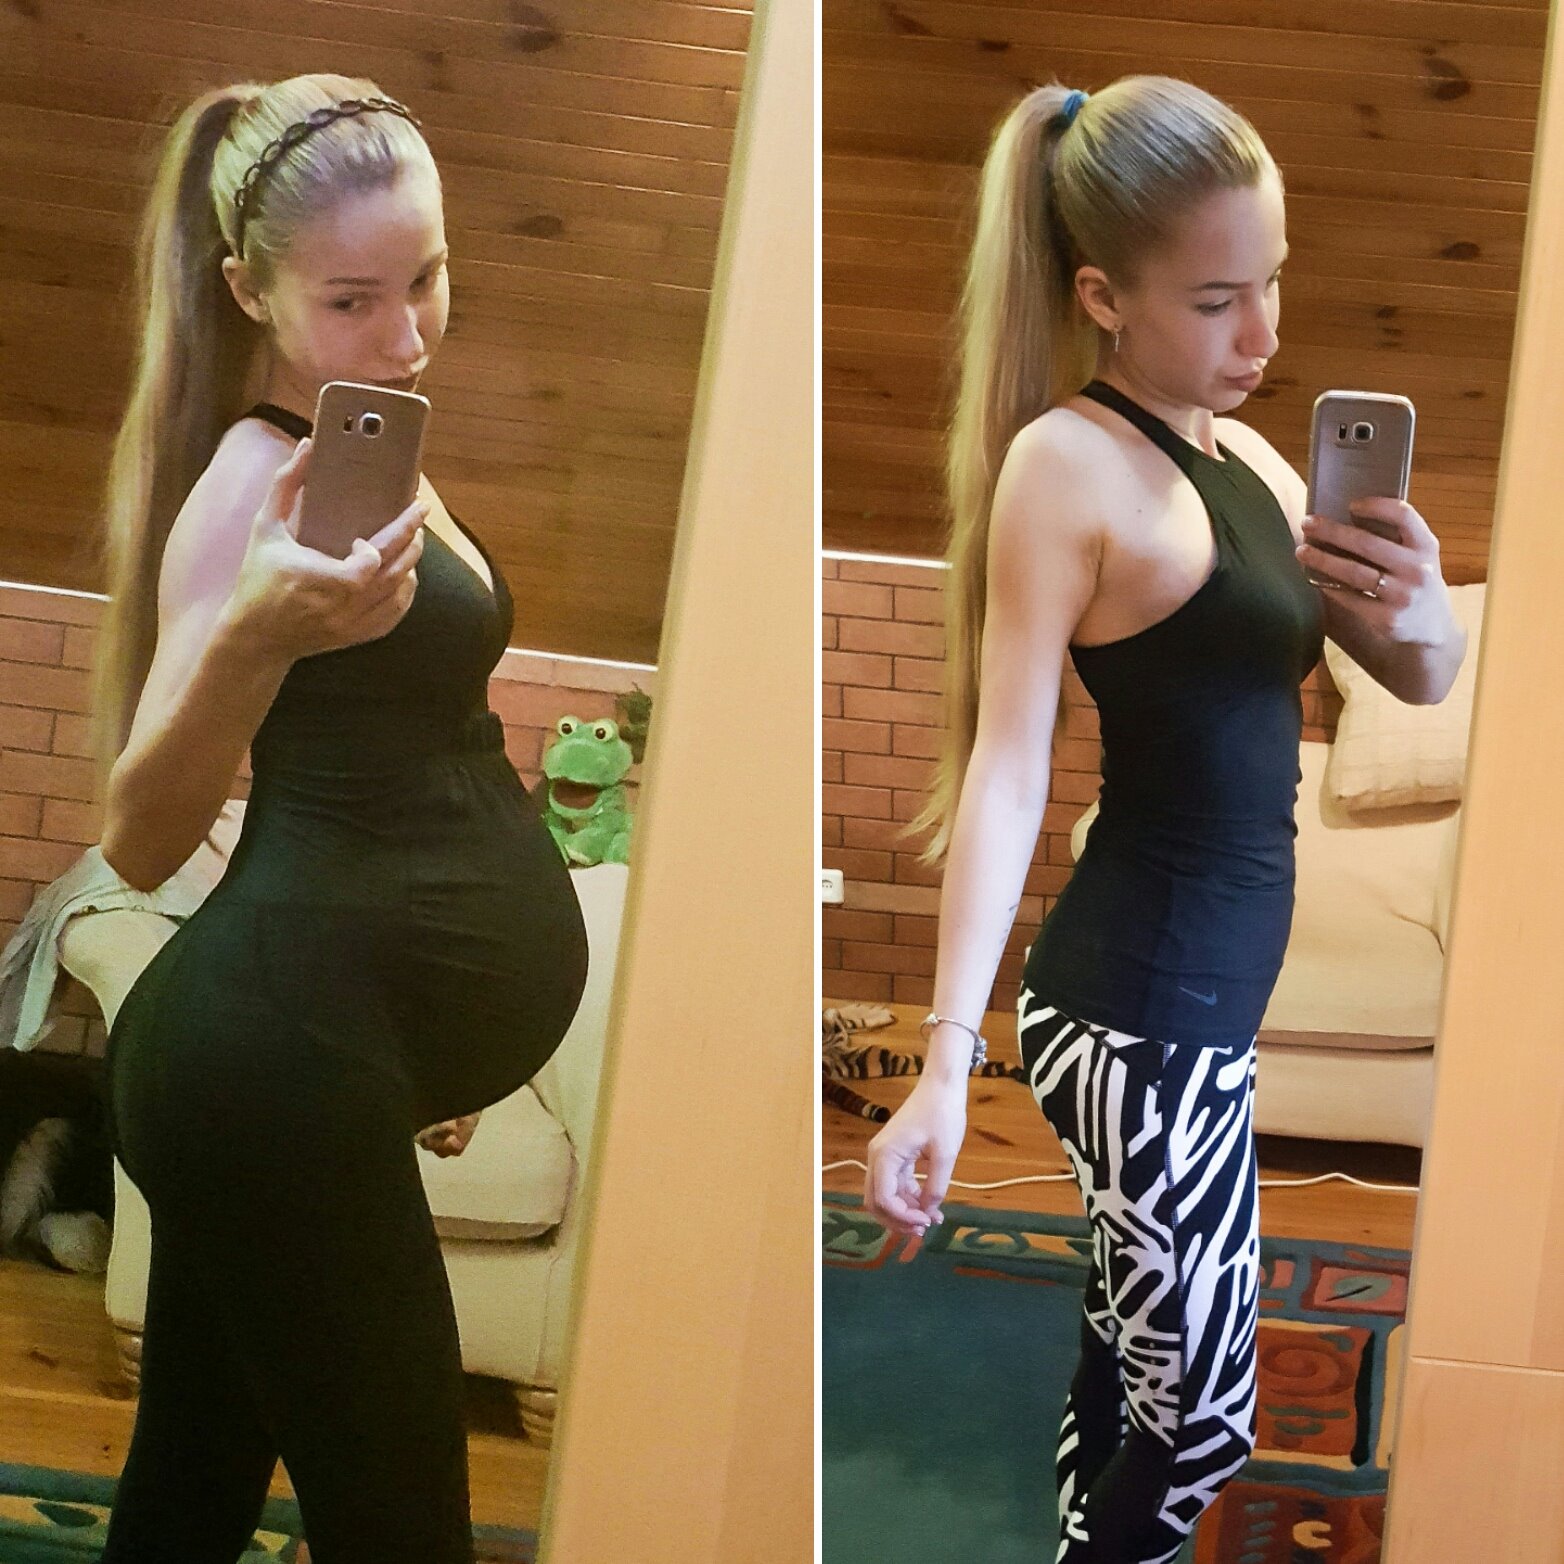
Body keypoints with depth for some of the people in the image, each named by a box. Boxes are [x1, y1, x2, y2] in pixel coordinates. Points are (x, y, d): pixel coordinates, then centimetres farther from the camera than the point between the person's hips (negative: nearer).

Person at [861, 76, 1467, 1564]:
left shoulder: (1244, 456, 9)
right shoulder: (1066, 457, -14)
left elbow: (1418, 683, 13)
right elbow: (1009, 761, -21)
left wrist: (1424, 614, -12)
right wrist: (947, 1059, -28)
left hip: (1203, 993, 8)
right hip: (1140, 1005, -8)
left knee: (1133, 1361, 21)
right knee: (1203, 1416, 0)